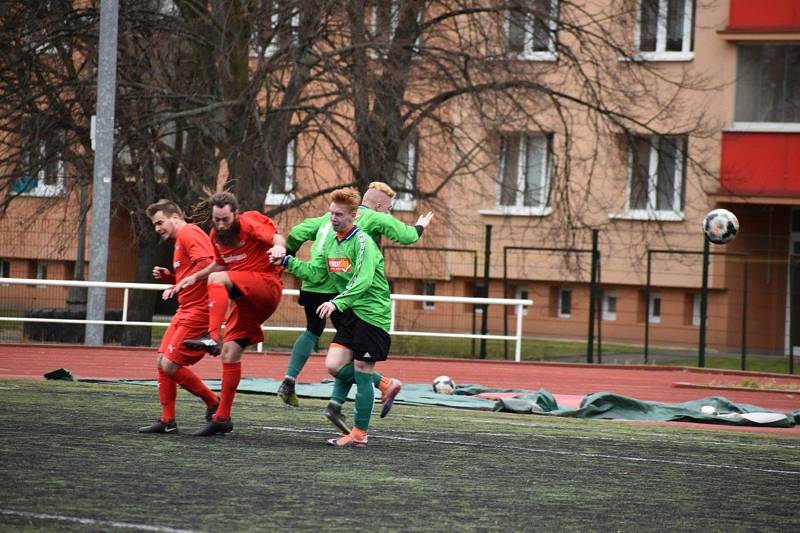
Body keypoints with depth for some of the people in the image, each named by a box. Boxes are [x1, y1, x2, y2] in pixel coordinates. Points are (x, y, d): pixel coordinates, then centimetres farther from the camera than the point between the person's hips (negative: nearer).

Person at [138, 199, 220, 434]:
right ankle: (167, 421, 12)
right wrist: (169, 277, 11)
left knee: (170, 366, -12)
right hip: (185, 311, 11)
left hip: (198, 311, -11)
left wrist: (179, 284, -27)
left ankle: (213, 404, 2)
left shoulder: (189, 233, -11)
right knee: (162, 361, 8)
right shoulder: (181, 239, 21)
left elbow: (206, 264, -26)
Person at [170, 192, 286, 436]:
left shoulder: (248, 223, -10)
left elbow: (277, 238, -24)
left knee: (217, 279, -30)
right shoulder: (216, 235, 12)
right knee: (230, 353, 1)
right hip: (246, 299, 7)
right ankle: (222, 418, 6)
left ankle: (212, 337, -44)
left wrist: (279, 247, -47)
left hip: (267, 285, -7)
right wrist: (195, 277, 16)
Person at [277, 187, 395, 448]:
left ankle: (359, 434, 5)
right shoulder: (331, 239, 9)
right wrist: (287, 262, 0)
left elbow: (363, 281, -29)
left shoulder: (362, 242, -17)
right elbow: (315, 272, 12)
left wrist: (337, 302, -41)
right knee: (334, 364, -6)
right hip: (351, 312, 7)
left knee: (361, 373, -4)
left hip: (372, 313, -7)